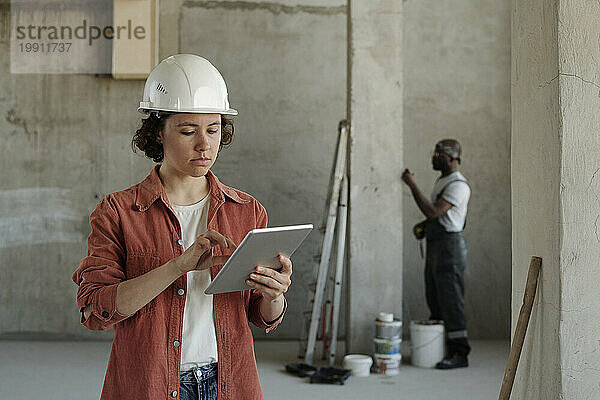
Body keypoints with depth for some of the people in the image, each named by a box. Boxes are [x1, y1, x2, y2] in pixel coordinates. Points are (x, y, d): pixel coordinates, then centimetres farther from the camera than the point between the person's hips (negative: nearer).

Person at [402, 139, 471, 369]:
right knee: (434, 300, 13)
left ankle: (459, 353, -2)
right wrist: (424, 226, 10)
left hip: (450, 246, -10)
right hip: (435, 246, 10)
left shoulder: (458, 185, -15)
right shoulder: (441, 181, 17)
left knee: (450, 301, -8)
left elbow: (433, 212, -24)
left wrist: (412, 185, -21)